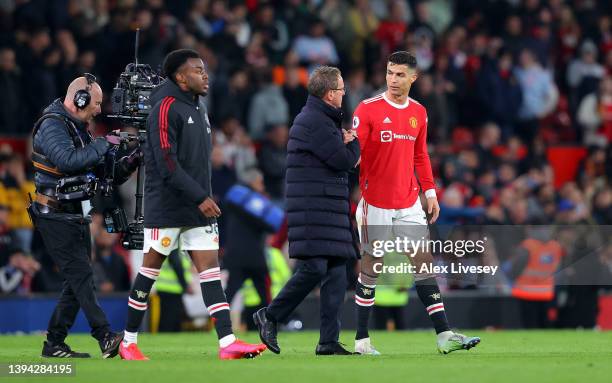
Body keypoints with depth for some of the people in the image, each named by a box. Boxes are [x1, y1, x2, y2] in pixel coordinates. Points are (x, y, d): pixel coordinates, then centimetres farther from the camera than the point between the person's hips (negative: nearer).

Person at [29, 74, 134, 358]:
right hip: (56, 217, -10)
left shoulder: (79, 128, 17)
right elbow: (67, 161, -31)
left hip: (76, 217, 10)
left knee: (78, 281, 7)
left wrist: (130, 163, 0)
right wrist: (104, 145, -22)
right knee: (81, 276, -16)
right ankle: (106, 339, -24)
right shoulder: (52, 126, -12)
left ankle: (54, 344, 12)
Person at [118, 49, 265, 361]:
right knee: (150, 270, 1)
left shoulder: (198, 107, 14)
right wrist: (200, 198, -21)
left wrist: (205, 197, 16)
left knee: (210, 268, -2)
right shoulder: (166, 109, -13)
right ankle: (129, 342, 13)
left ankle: (227, 342, -9)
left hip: (198, 209, 8)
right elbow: (167, 164, -20)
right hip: (166, 208, -8)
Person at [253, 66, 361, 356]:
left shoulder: (325, 120, 21)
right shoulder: (314, 122, -13)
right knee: (314, 268, -15)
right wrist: (354, 142, 4)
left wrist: (347, 143, 0)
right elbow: (344, 160, -16)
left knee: (336, 272, 4)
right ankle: (270, 316, 3)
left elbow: (343, 157, 22)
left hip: (331, 209, 10)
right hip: (312, 209, -10)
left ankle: (329, 342, 2)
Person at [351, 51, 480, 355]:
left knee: (424, 262, 1)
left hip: (409, 203, 5)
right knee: (371, 265, 0)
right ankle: (361, 340, 8)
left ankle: (444, 335, 0)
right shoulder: (367, 110, -8)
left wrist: (429, 191, 12)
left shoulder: (418, 113, 9)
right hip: (375, 203, -5)